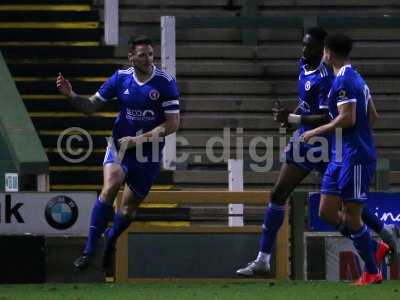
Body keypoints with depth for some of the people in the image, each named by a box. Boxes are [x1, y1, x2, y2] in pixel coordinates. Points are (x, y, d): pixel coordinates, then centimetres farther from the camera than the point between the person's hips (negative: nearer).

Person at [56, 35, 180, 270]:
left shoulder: (165, 83, -10)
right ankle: (89, 251, -21)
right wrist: (71, 95, -14)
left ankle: (110, 244, 37)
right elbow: (91, 106, 6)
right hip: (120, 145, 1)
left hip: (148, 154, -1)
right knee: (109, 189, -26)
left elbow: (173, 123, -11)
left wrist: (139, 140, -17)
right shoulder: (121, 78, -1)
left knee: (128, 209, 5)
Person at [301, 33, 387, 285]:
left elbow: (347, 118, -23)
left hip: (355, 158, -10)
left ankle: (372, 272, 4)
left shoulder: (344, 81, -15)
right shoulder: (357, 79, 16)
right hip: (341, 158, 10)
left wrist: (316, 132, -12)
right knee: (327, 212, 9)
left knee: (352, 217, -5)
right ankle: (376, 249, 16)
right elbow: (373, 117, 19)